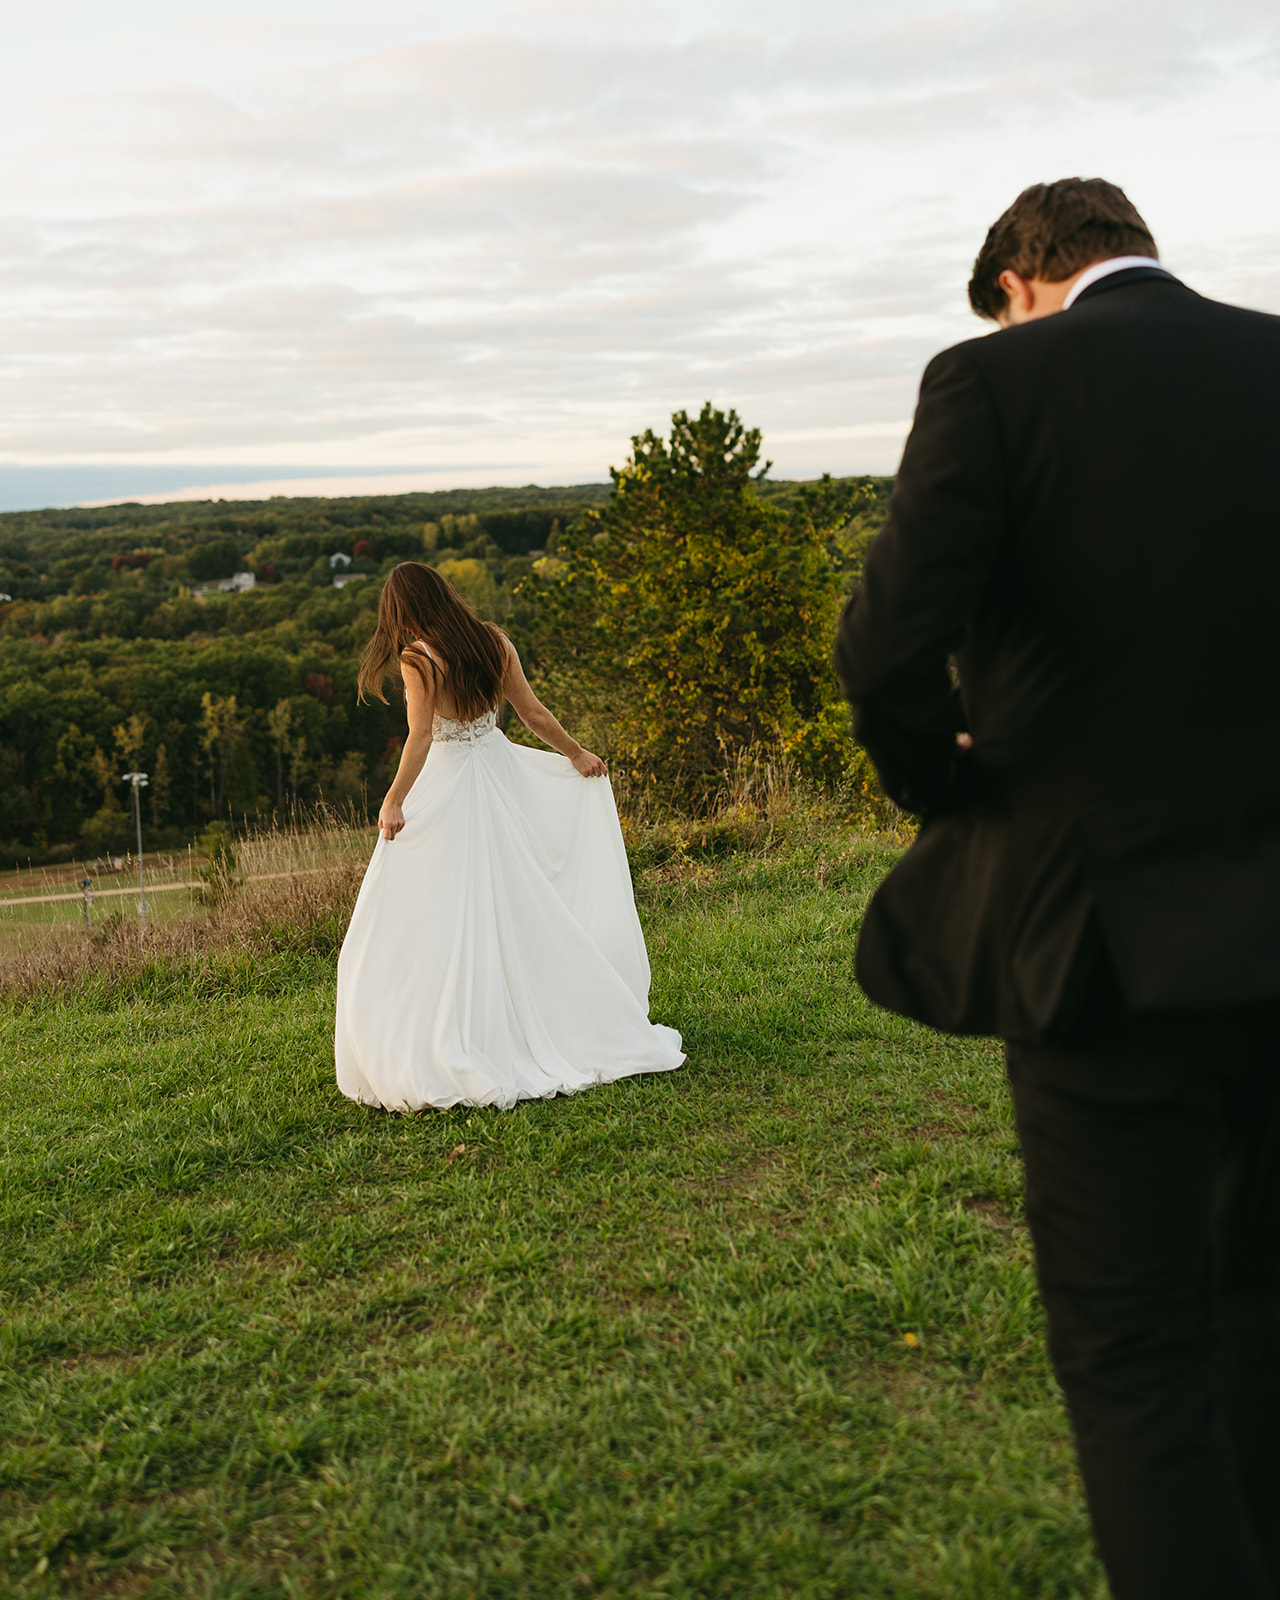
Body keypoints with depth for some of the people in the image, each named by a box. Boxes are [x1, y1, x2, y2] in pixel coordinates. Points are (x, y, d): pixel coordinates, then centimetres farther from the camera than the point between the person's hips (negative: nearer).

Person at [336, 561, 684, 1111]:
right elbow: (534, 714, 6)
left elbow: (420, 738, -22)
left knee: (446, 919, 0)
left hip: (445, 785, -6)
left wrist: (394, 801, -23)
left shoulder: (417, 659, -13)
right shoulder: (494, 641, 3)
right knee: (521, 905, 15)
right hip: (498, 772, 6)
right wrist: (577, 754, 17)